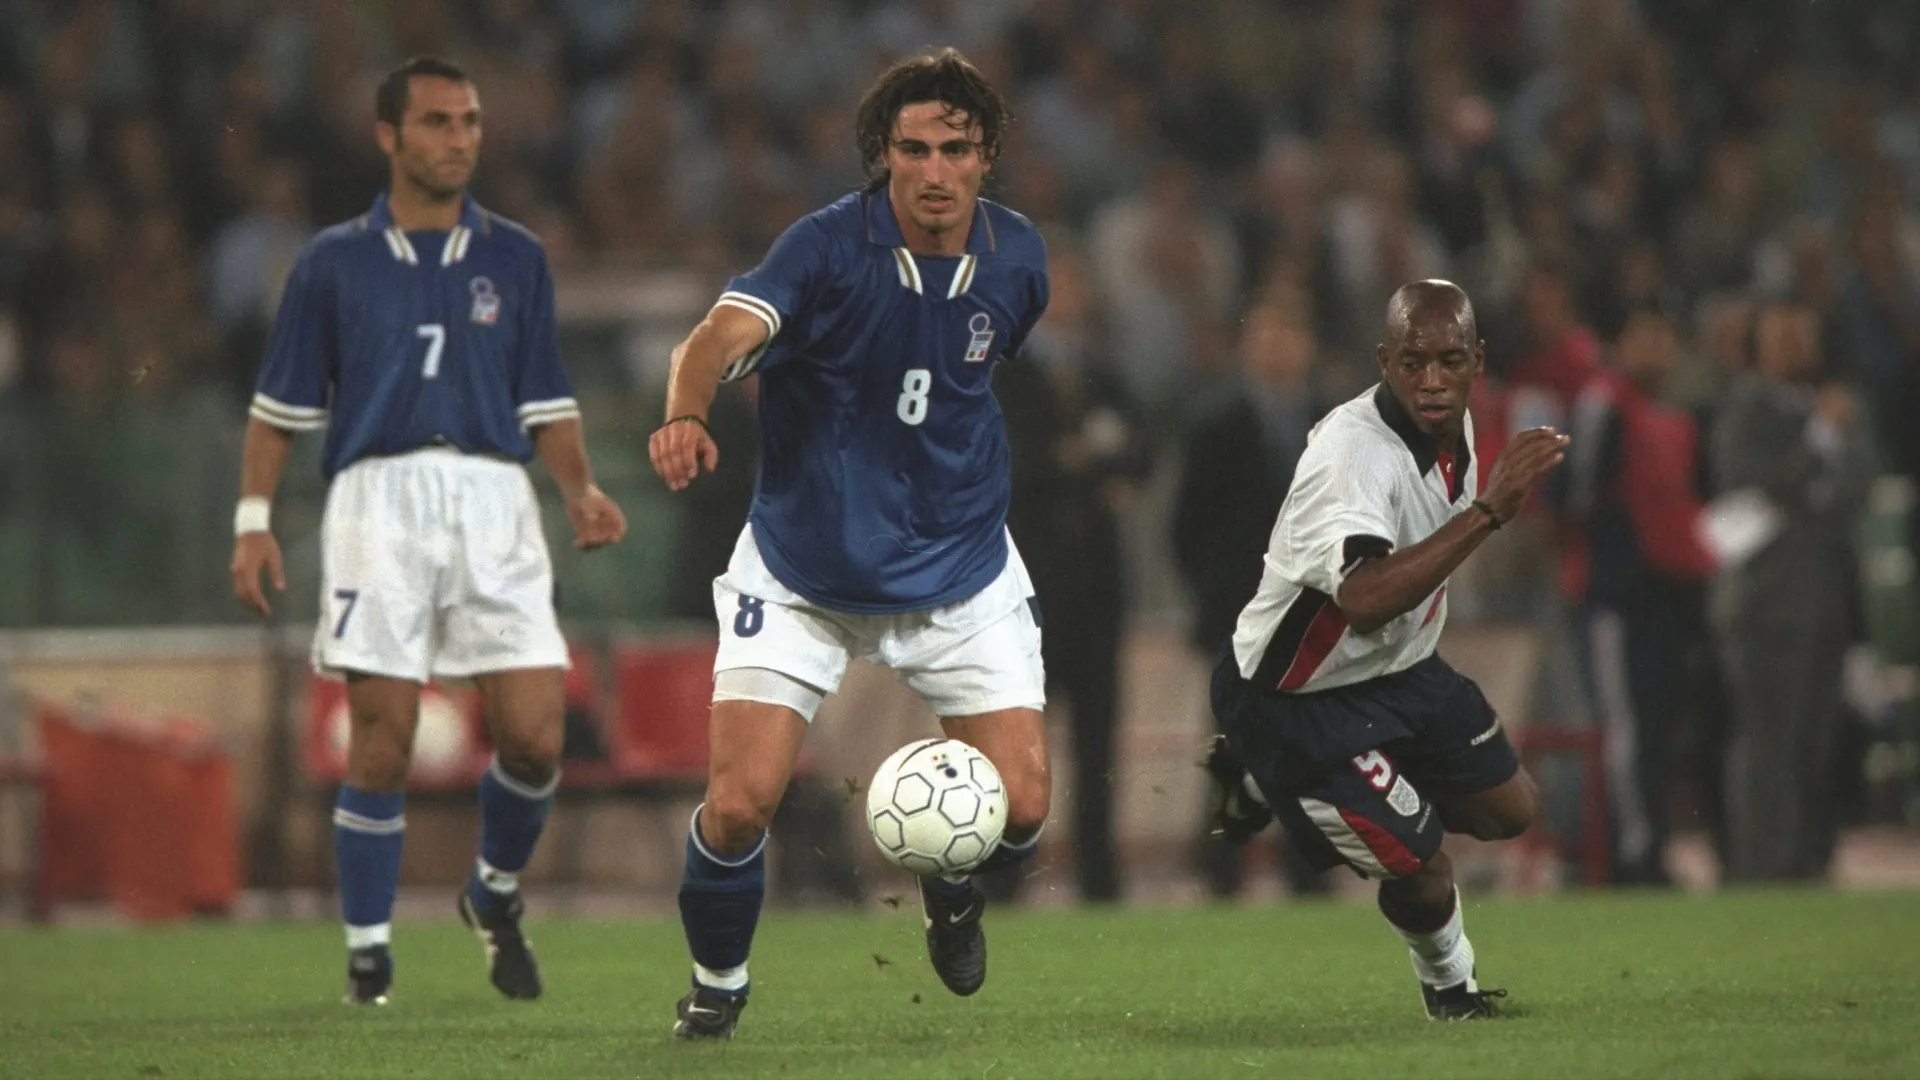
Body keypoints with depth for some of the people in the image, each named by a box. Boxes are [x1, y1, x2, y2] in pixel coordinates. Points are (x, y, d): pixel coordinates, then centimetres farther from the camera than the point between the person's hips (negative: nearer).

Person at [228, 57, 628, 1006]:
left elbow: (546, 401, 16)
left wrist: (580, 491, 0)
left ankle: (496, 894, 20)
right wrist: (254, 519, 3)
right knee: (381, 741, -7)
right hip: (378, 494, -2)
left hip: (493, 500, 2)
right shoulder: (334, 263, 10)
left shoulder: (514, 257, 15)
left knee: (535, 736, -8)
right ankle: (368, 953, 4)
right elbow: (282, 404, 12)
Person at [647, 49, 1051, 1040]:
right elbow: (726, 333, -38)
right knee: (740, 801, -13)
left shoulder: (1015, 257, -6)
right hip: (801, 570, -3)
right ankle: (717, 980, 17)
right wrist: (687, 411, -57)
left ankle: (951, 885, 31)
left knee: (1018, 806, -7)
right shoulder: (828, 247, -20)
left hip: (959, 567, 3)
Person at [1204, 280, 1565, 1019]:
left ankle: (1270, 786, 27)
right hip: (1296, 701, -9)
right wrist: (1489, 510, -50)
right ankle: (1450, 984, 27)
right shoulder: (1352, 452, -34)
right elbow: (1365, 598, -50)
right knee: (1421, 874, -11)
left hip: (1397, 669, 9)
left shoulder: (1453, 425, -5)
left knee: (1511, 810, 17)